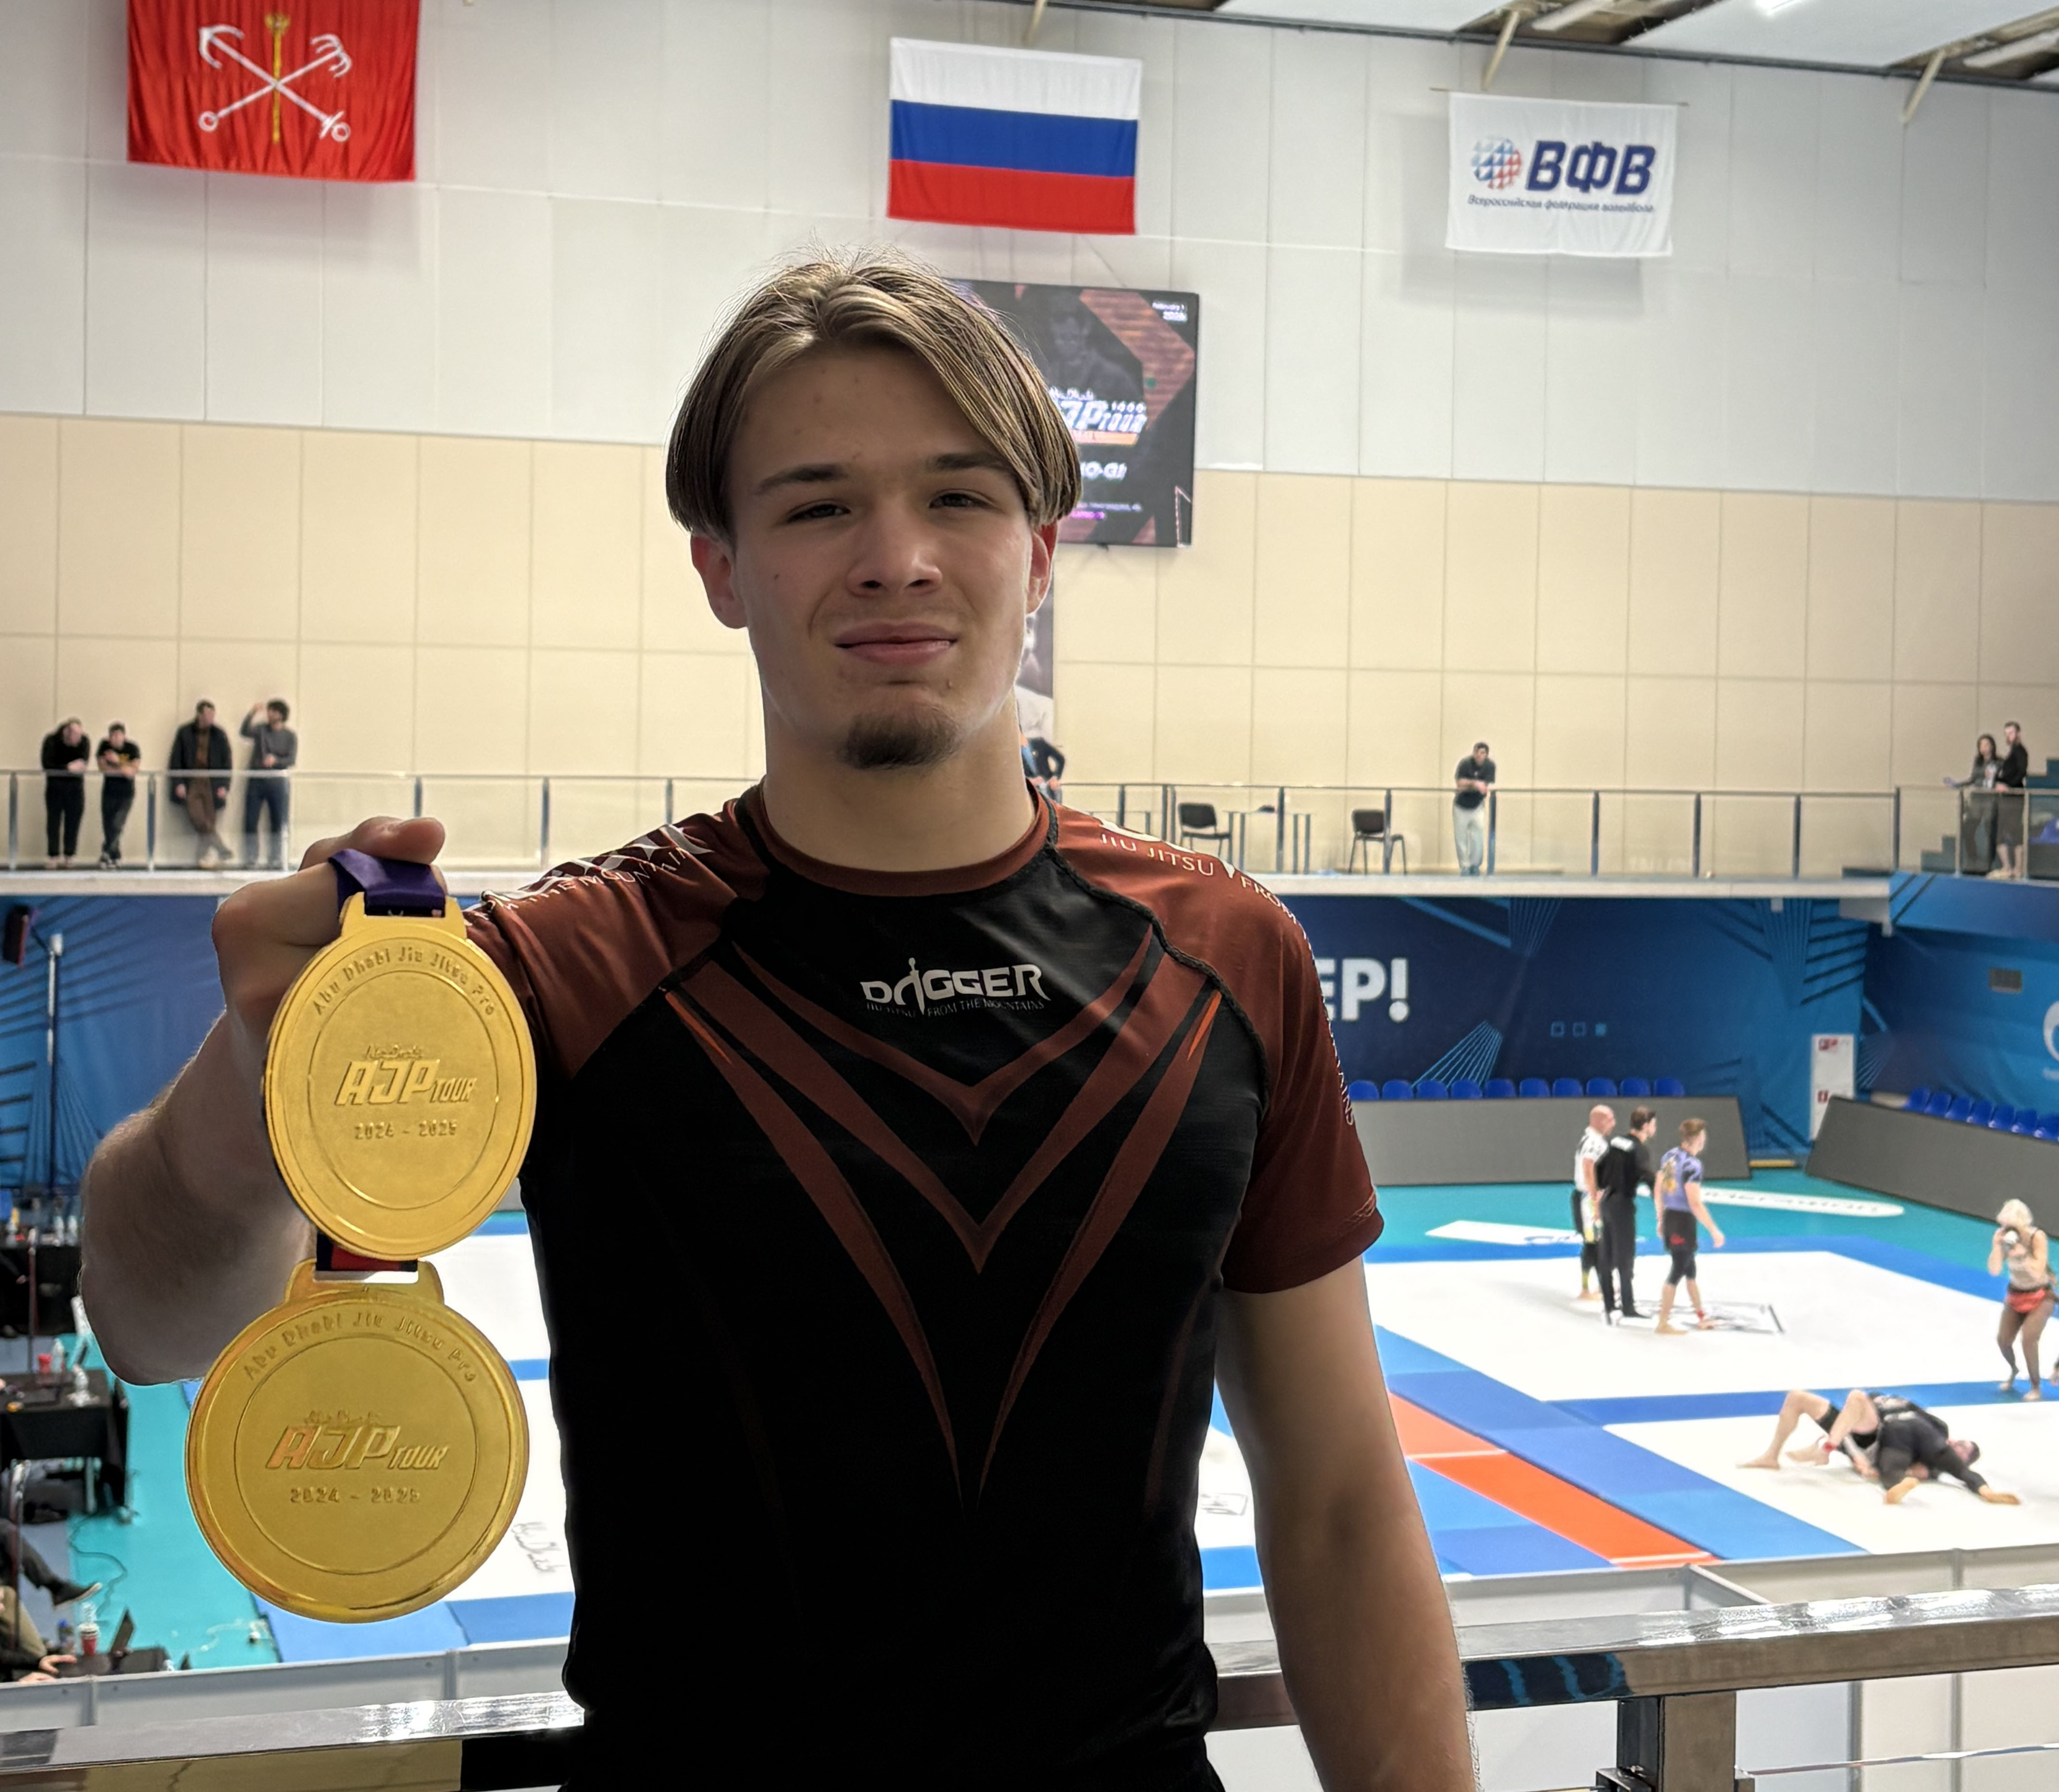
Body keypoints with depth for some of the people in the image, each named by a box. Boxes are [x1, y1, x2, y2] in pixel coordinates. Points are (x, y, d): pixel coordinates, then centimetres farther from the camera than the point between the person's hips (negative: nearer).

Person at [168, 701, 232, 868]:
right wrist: (178, 783, -5)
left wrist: (224, 786, -3)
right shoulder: (185, 733, 3)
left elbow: (226, 761, 7)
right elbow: (176, 759, 5)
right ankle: (222, 851, -13)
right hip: (191, 783, -1)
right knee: (196, 817, -18)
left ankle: (203, 855, 9)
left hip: (212, 784, 1)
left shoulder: (219, 735, 5)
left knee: (209, 822, -3)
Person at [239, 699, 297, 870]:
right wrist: (252, 714, -26)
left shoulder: (290, 736, 5)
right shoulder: (261, 729, 7)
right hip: (256, 781, 1)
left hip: (277, 783, -1)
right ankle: (250, 859, 4)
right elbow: (245, 732, -13)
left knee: (279, 824, -2)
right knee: (250, 822, -1)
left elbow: (291, 760, -5)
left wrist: (276, 760, -23)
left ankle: (277, 859, 3)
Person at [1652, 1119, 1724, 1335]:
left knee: (1689, 1268, 20)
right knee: (1677, 1272, 2)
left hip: (1669, 1217, 9)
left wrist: (1661, 1220, 23)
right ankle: (1663, 1324, 8)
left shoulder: (1669, 1156, 5)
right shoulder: (1692, 1165, -21)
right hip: (1684, 1221, -9)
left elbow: (1658, 1190, 13)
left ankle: (1701, 1317, 33)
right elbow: (1695, 1203, -24)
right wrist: (1714, 1230, -18)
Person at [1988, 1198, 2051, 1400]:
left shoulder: (2037, 1237, -24)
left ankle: (2036, 1388, -3)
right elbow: (1994, 1270, -15)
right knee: (2003, 1339, -3)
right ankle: (2013, 1372, 31)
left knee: (2028, 1339, -20)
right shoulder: (2006, 1236, -14)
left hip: (2040, 1297, -4)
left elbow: (2038, 1272, -27)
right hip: (2015, 1295, 4)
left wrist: (2022, 1254, -40)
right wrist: (1997, 1246, -29)